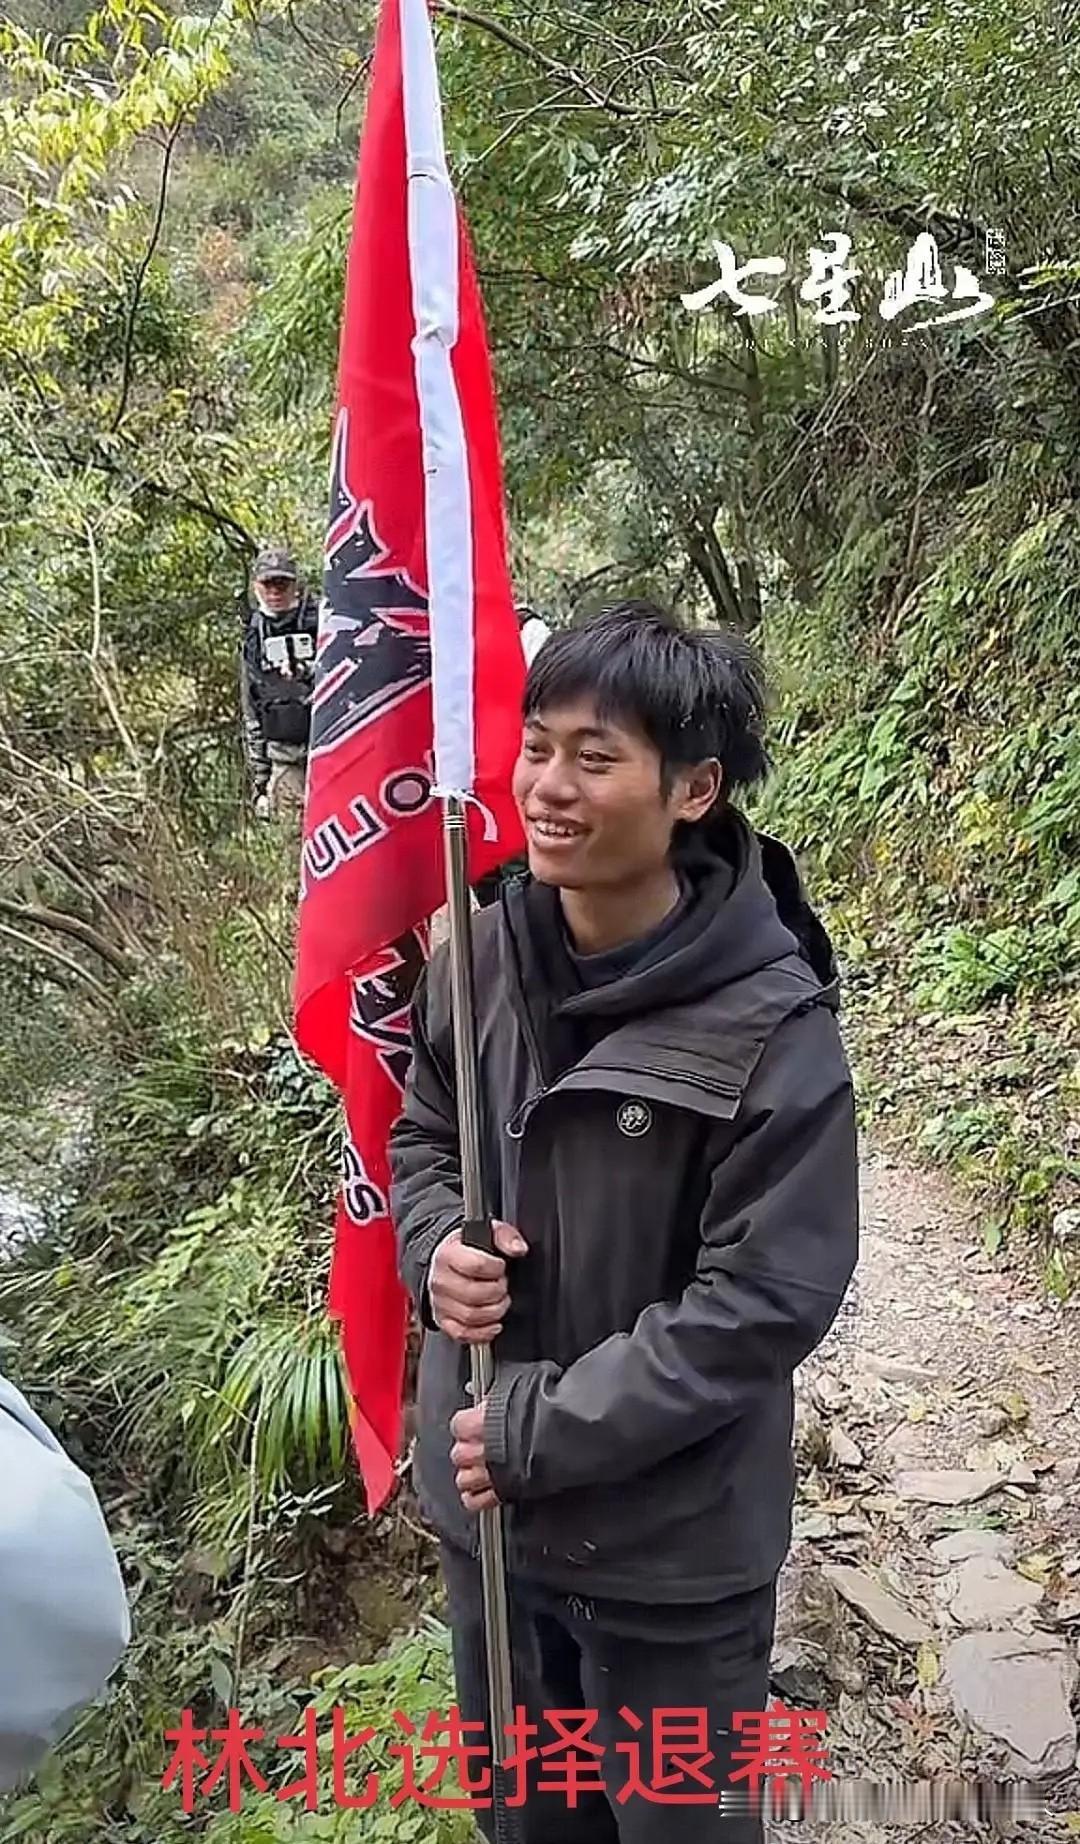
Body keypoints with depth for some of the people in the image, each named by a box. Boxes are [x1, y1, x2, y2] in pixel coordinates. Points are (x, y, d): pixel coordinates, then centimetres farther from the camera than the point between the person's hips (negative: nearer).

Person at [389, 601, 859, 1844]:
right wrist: (435, 1244, -14)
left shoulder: (772, 1028, -24)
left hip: (671, 1546, -4)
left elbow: (761, 1303, -21)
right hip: (483, 1506, 5)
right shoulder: (485, 954, -9)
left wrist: (535, 1434, -19)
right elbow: (421, 1130, 7)